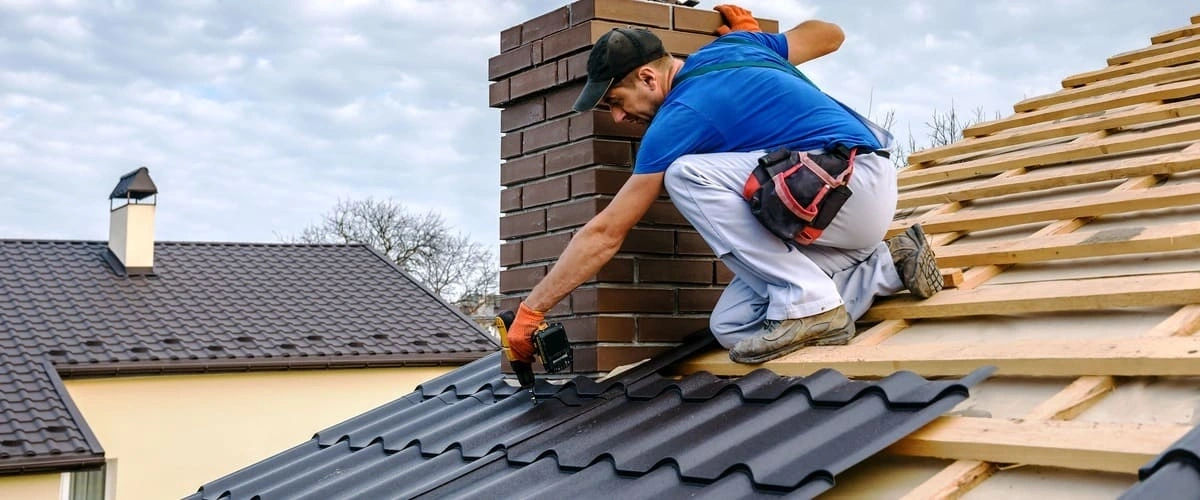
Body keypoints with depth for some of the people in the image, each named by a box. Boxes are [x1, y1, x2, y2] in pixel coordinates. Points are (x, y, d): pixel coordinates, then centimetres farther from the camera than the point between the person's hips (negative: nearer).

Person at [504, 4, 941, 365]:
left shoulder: (680, 117, -14)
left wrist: (531, 310, -6)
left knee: (687, 174, -23)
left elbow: (605, 233, -13)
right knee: (731, 328, 0)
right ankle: (887, 265, 12)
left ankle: (808, 302, -18)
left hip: (854, 184, -9)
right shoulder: (735, 45, 9)